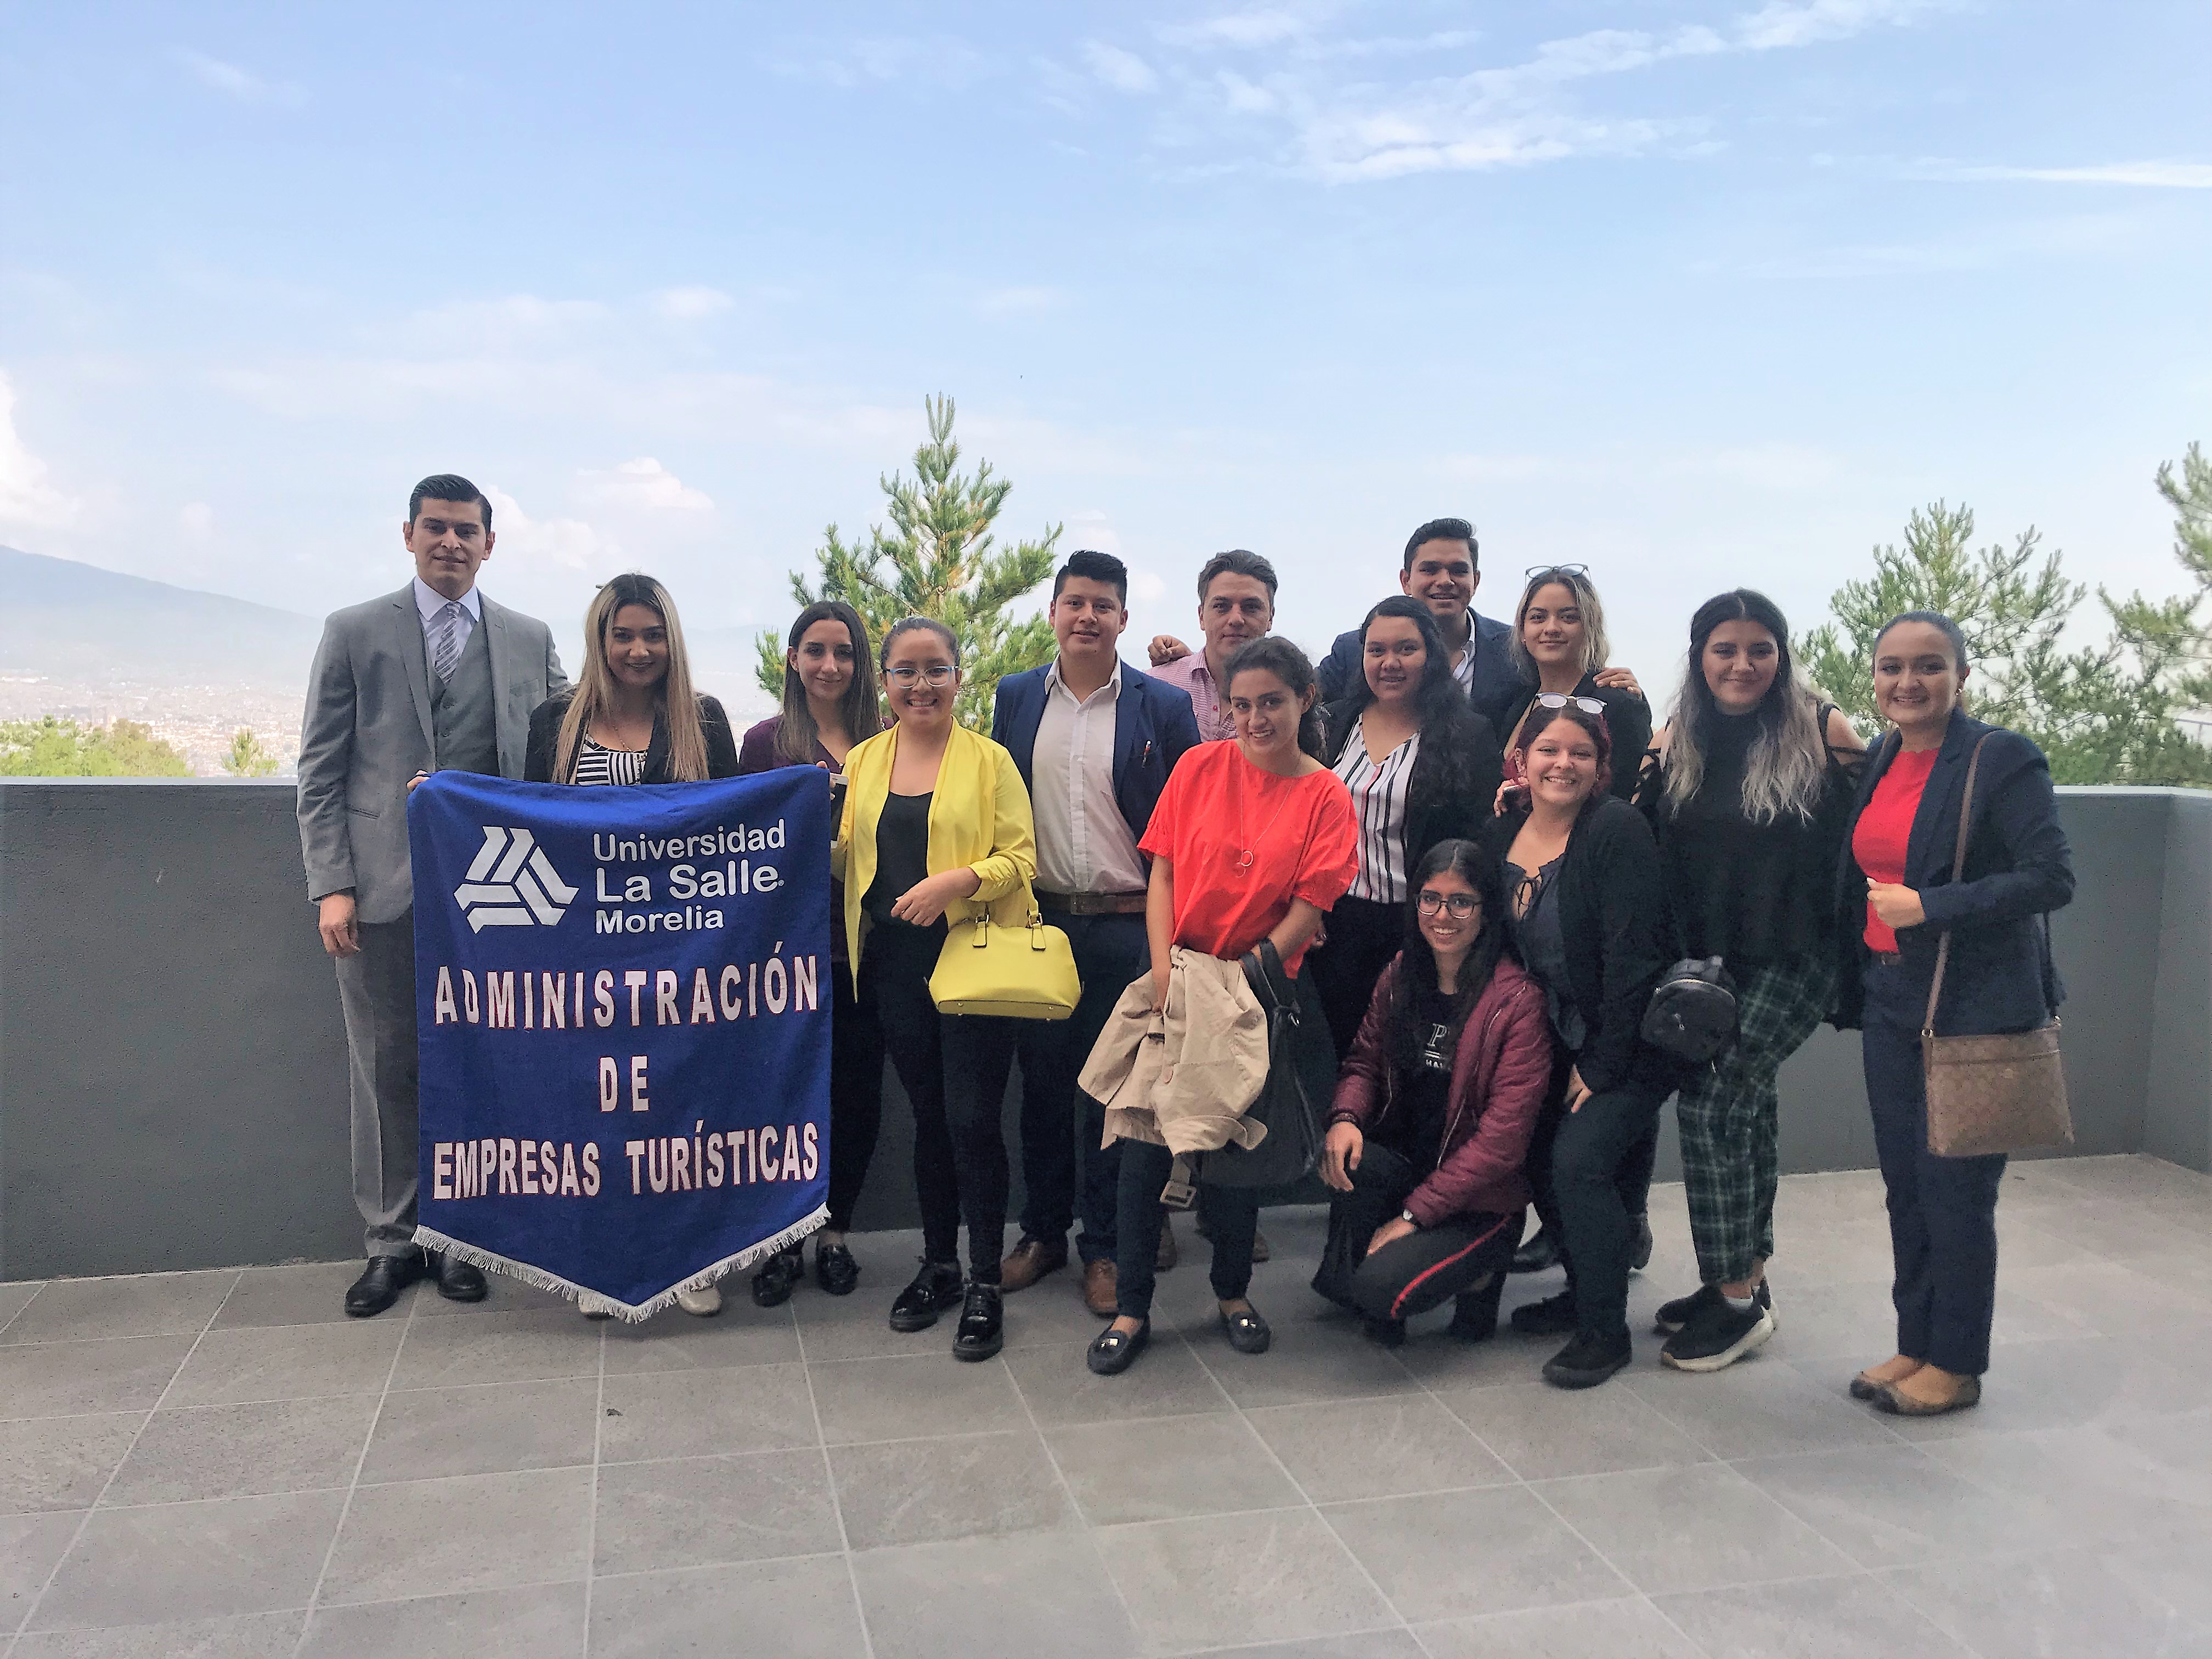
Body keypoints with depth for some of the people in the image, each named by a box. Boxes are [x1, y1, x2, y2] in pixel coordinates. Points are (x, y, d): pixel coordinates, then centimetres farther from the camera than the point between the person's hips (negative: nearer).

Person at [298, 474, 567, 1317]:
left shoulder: (531, 640, 9)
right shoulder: (354, 633, 4)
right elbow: (320, 771, 2)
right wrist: (331, 884, -6)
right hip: (383, 891, -1)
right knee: (386, 1068, 6)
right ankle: (392, 1240, 20)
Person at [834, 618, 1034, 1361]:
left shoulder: (989, 760, -2)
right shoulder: (861, 762, 11)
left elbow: (1020, 858, -7)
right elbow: (843, 862, 14)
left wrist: (957, 880, -22)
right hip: (895, 964, 4)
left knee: (973, 1119, -4)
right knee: (928, 1117, 14)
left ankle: (985, 1284, 8)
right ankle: (939, 1265, 28)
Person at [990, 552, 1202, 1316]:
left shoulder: (1164, 707, -2)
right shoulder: (1015, 698, 7)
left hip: (1126, 929, -2)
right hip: (1037, 921, 2)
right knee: (1041, 1080, 12)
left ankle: (1103, 1245, 20)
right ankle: (1042, 1231, 27)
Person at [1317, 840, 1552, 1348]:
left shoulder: (1517, 1001, -16)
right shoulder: (1400, 975, 2)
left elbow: (1503, 1138, -17)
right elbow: (1364, 1061, 8)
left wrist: (1414, 1213, -18)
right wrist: (1345, 1117, -17)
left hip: (1478, 1198, -4)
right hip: (1403, 1164, 5)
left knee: (1381, 1291, -26)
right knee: (1343, 1158, -30)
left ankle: (1478, 1269, 6)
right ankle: (1345, 1274, -2)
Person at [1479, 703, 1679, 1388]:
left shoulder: (1616, 830, -19)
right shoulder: (1501, 834, 1)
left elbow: (1633, 954, -21)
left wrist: (1602, 1065, -18)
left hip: (1632, 1043, -7)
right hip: (1562, 1041, 7)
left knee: (1580, 1160, -16)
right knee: (1539, 1160, 7)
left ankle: (1604, 1329, 0)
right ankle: (1586, 1290, 31)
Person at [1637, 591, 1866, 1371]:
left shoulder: (1820, 729, -10)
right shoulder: (1677, 741, 2)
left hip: (1794, 955, -5)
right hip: (1710, 955, 5)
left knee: (1711, 1104, -12)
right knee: (1744, 1102, 15)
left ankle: (1738, 1299, 2)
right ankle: (1746, 1276, 29)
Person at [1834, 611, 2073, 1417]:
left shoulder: (2003, 759, -11)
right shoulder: (1878, 763, 10)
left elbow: (2051, 877, -17)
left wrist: (1928, 909, -22)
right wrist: (1853, 985, 11)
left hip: (1973, 1010, -7)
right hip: (1889, 1002, 7)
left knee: (1955, 1191, 2)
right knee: (1905, 1186, 14)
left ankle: (1955, 1366, 17)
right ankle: (1914, 1344, 27)